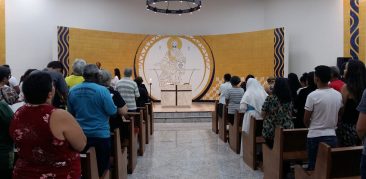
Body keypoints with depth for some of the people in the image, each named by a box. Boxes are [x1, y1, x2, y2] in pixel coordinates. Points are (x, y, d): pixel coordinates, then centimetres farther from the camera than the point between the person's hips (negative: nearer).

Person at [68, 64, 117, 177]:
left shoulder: (72, 91, -2)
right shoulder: (102, 90, -18)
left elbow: (70, 112, 9)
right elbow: (112, 111, -13)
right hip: (100, 135, -4)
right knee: (102, 167, 12)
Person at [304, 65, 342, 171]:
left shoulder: (313, 96, -14)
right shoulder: (338, 95, 0)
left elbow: (306, 120, -7)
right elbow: (339, 116, 11)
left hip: (315, 136, -4)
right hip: (332, 136, 4)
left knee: (313, 166, 6)